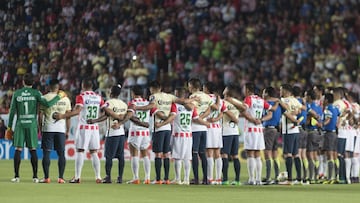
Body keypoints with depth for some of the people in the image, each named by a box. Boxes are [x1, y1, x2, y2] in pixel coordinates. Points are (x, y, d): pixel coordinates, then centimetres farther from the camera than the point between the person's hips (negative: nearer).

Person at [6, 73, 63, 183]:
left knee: (18, 149, 1)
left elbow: (12, 111, 3)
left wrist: (9, 127, 9)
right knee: (33, 150, 4)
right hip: (32, 124, 0)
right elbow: (47, 104, -11)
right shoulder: (36, 93, -2)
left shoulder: (16, 94, 3)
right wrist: (59, 96, 2)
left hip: (20, 124, 0)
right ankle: (35, 176, 1)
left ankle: (16, 176, -4)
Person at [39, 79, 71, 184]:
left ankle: (46, 177, -3)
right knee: (61, 153, 5)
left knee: (46, 153, 1)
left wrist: (40, 128, 8)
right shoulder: (65, 99, 5)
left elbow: (41, 115, -1)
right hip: (61, 129, 2)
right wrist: (67, 131, 12)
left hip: (48, 129, -2)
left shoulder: (45, 98, -2)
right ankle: (61, 177, 0)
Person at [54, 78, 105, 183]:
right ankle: (98, 177, 5)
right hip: (95, 127, 4)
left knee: (80, 152, -1)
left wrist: (63, 116, -22)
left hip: (83, 127, -4)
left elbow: (77, 111, -21)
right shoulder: (98, 97, 8)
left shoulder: (81, 96, -7)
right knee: (94, 153, 10)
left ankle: (77, 177, -5)